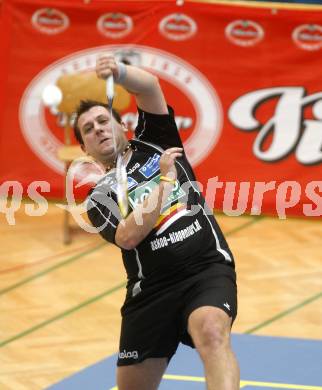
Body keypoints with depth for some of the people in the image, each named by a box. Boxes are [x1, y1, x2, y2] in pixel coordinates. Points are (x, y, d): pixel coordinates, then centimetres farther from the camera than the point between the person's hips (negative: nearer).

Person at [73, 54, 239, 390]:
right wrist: (165, 179, -8)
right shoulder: (99, 198, 11)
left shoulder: (152, 142, 15)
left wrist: (119, 72, -24)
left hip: (207, 268, -2)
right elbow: (129, 236, -10)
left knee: (211, 332, -34)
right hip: (151, 290, 2)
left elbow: (149, 86, -2)